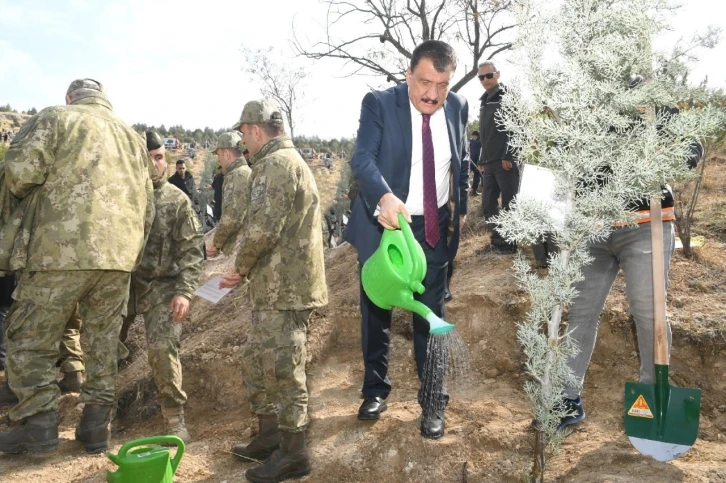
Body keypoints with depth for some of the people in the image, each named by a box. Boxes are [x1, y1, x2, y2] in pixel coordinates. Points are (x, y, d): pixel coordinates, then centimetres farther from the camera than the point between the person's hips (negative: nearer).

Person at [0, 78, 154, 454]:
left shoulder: (55, 118, 6)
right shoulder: (131, 135, 21)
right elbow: (147, 205, 18)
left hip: (64, 250, -5)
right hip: (118, 256, 5)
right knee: (104, 343, 12)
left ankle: (38, 426, 9)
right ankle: (96, 429, 17)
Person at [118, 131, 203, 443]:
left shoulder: (177, 200, -3)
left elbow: (191, 251, -6)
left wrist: (184, 292, -17)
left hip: (161, 285, -3)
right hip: (120, 281, 3)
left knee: (162, 349, -17)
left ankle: (175, 420, -1)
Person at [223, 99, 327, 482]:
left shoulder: (277, 162, -13)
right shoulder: (286, 161, 21)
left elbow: (263, 228, -23)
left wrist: (241, 266, -5)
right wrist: (248, 271, 15)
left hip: (284, 288, -11)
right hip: (278, 285, 11)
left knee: (282, 369, -1)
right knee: (257, 362, 18)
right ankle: (270, 437, 30)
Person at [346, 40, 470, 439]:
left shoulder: (458, 107, -1)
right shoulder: (379, 104, -14)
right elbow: (362, 158, -28)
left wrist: (461, 206, 16)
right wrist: (385, 198, -45)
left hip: (433, 228, 2)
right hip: (382, 223, -2)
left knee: (431, 316, 7)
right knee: (376, 313, 13)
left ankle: (433, 402, 22)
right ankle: (375, 389, 33)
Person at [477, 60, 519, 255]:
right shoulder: (484, 102, 20)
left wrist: (508, 156, -19)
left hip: (506, 161, -8)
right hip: (489, 162, 8)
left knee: (508, 204, -2)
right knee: (488, 204, 9)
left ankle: (510, 243, 6)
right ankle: (497, 241, 18)